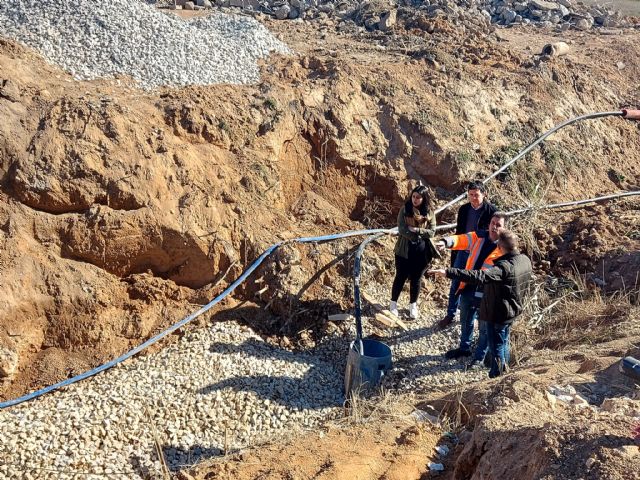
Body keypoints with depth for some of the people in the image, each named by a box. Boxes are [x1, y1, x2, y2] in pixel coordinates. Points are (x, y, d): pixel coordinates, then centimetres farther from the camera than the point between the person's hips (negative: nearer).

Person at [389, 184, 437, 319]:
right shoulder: (405, 209, -5)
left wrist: (416, 230, -19)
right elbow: (402, 229, -12)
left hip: (421, 252, 1)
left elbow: (432, 232, -6)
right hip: (404, 250, -1)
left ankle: (413, 305, 28)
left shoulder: (429, 213, -1)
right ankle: (393, 303, 24)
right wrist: (419, 237, -16)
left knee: (416, 279, 11)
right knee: (401, 277, 8)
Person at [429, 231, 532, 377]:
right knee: (504, 343, 26)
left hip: (498, 314, -9)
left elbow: (479, 277, -45)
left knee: (497, 348, 7)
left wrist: (448, 272, -50)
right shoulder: (525, 260, -6)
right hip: (513, 311, 9)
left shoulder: (504, 267, -32)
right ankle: (503, 372, 43)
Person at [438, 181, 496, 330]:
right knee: (455, 284, 6)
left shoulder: (491, 211, -12)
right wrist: (454, 254, 11)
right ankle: (450, 315, 17)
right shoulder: (463, 209, 1)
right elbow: (459, 231, 9)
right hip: (463, 251, 4)